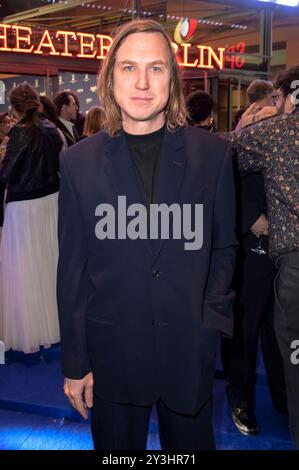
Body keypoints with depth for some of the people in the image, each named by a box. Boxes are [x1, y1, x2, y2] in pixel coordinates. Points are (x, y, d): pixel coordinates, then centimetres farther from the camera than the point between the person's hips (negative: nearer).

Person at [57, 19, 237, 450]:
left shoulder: (213, 153, -3)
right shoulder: (79, 161, -3)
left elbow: (224, 246, 6)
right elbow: (72, 270, -2)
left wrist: (212, 316, -5)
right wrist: (75, 363, 0)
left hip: (190, 348, 1)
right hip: (112, 349, 0)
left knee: (190, 442, 19)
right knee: (117, 444, 18)